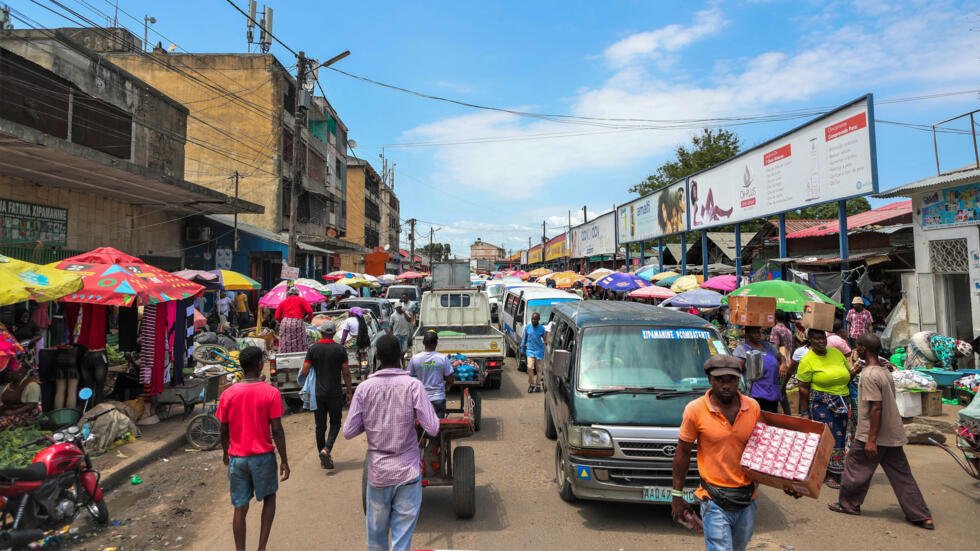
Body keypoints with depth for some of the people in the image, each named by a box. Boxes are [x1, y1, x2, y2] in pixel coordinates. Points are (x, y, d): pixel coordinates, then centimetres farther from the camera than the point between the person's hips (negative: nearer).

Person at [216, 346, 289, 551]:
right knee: (269, 497, 20)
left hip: (237, 457, 2)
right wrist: (284, 460, -4)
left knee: (240, 508, 13)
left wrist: (226, 454, 22)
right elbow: (277, 430, -12)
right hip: (263, 456, -2)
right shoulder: (270, 392, -13)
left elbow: (224, 431, 4)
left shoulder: (228, 394, -4)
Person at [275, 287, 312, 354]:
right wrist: (309, 318, 14)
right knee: (300, 347, 1)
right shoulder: (301, 300, 8)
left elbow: (277, 317, 11)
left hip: (285, 323, 3)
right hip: (298, 323, -3)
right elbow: (309, 311, -5)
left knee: (285, 348, 4)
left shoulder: (283, 302, 16)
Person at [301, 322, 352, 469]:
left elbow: (304, 372, -4)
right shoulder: (340, 349, -6)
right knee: (335, 423, 13)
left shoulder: (313, 349, -2)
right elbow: (346, 373, -5)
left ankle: (324, 460, 17)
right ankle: (326, 449, -8)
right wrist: (349, 392, 4)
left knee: (320, 426, 11)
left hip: (318, 393, 2)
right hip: (335, 393, -1)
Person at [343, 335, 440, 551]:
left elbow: (348, 432, -5)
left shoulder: (364, 388, -7)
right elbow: (432, 429, -15)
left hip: (377, 472, 2)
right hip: (408, 471, -2)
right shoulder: (413, 385, -13)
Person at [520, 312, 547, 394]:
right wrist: (522, 350, 9)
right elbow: (524, 339, 9)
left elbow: (545, 340, 4)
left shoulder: (542, 328, -5)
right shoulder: (527, 327, 0)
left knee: (539, 369, 7)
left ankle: (538, 385, 21)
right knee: (530, 367, -12)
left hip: (539, 351, -1)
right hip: (530, 350, 1)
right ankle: (531, 384, 5)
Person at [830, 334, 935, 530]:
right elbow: (886, 403, 15)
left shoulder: (869, 375, -21)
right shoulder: (885, 371, 8)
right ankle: (922, 516, 16)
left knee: (855, 466, 7)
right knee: (901, 474, 13)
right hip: (893, 434, 8)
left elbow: (876, 408, -23)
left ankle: (848, 504, 21)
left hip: (873, 434, -8)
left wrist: (871, 440, -20)